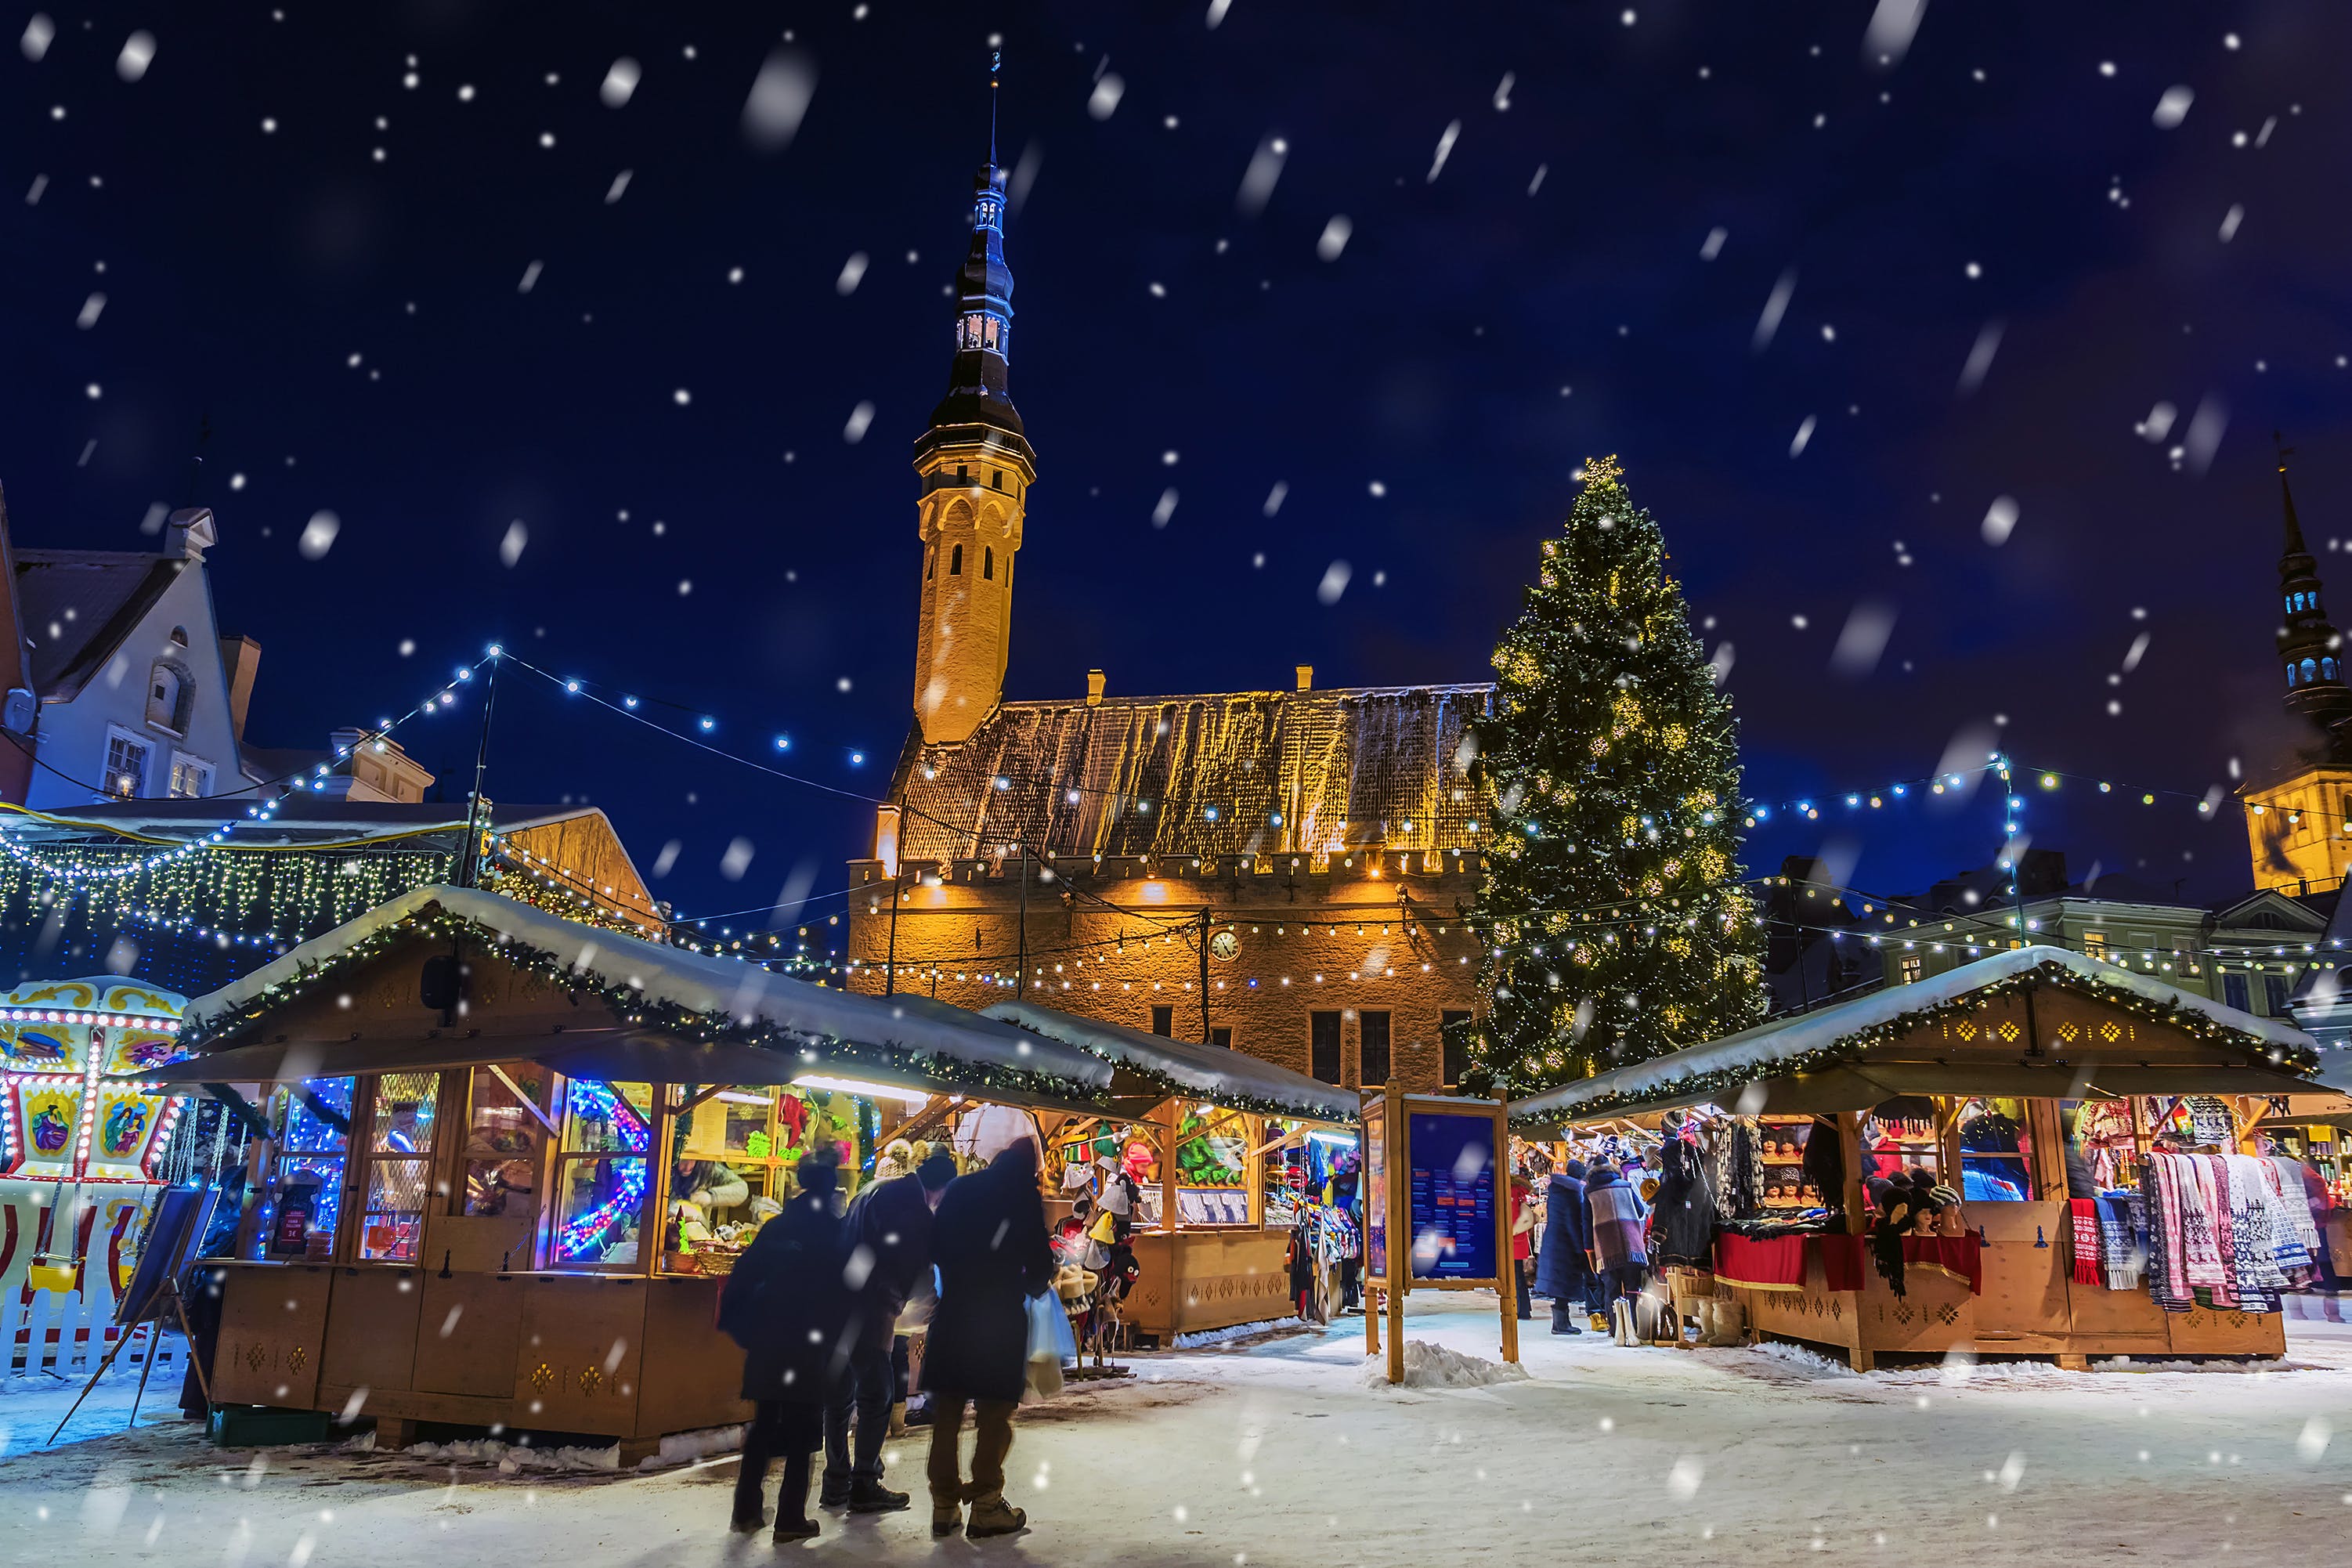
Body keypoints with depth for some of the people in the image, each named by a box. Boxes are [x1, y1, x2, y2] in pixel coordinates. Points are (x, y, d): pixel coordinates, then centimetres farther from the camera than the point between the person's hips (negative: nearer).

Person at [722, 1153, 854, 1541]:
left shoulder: (776, 1226, 4)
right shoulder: (834, 1233, -6)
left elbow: (743, 1277, 1)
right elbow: (844, 1290, -4)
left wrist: (739, 1326, 8)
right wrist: (838, 1344, 6)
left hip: (768, 1342, 4)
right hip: (811, 1346, -4)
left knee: (764, 1423, 16)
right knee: (801, 1430, 4)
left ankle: (746, 1510, 18)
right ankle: (791, 1517, 3)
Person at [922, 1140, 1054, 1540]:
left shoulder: (960, 1189, 7)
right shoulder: (1024, 1197, -7)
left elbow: (935, 1246, 9)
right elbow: (1039, 1259, -7)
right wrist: (1034, 1285, 14)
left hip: (953, 1311, 4)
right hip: (1002, 1315, -4)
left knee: (947, 1409, 11)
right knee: (994, 1414, 4)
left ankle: (945, 1505, 15)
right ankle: (985, 1505, 6)